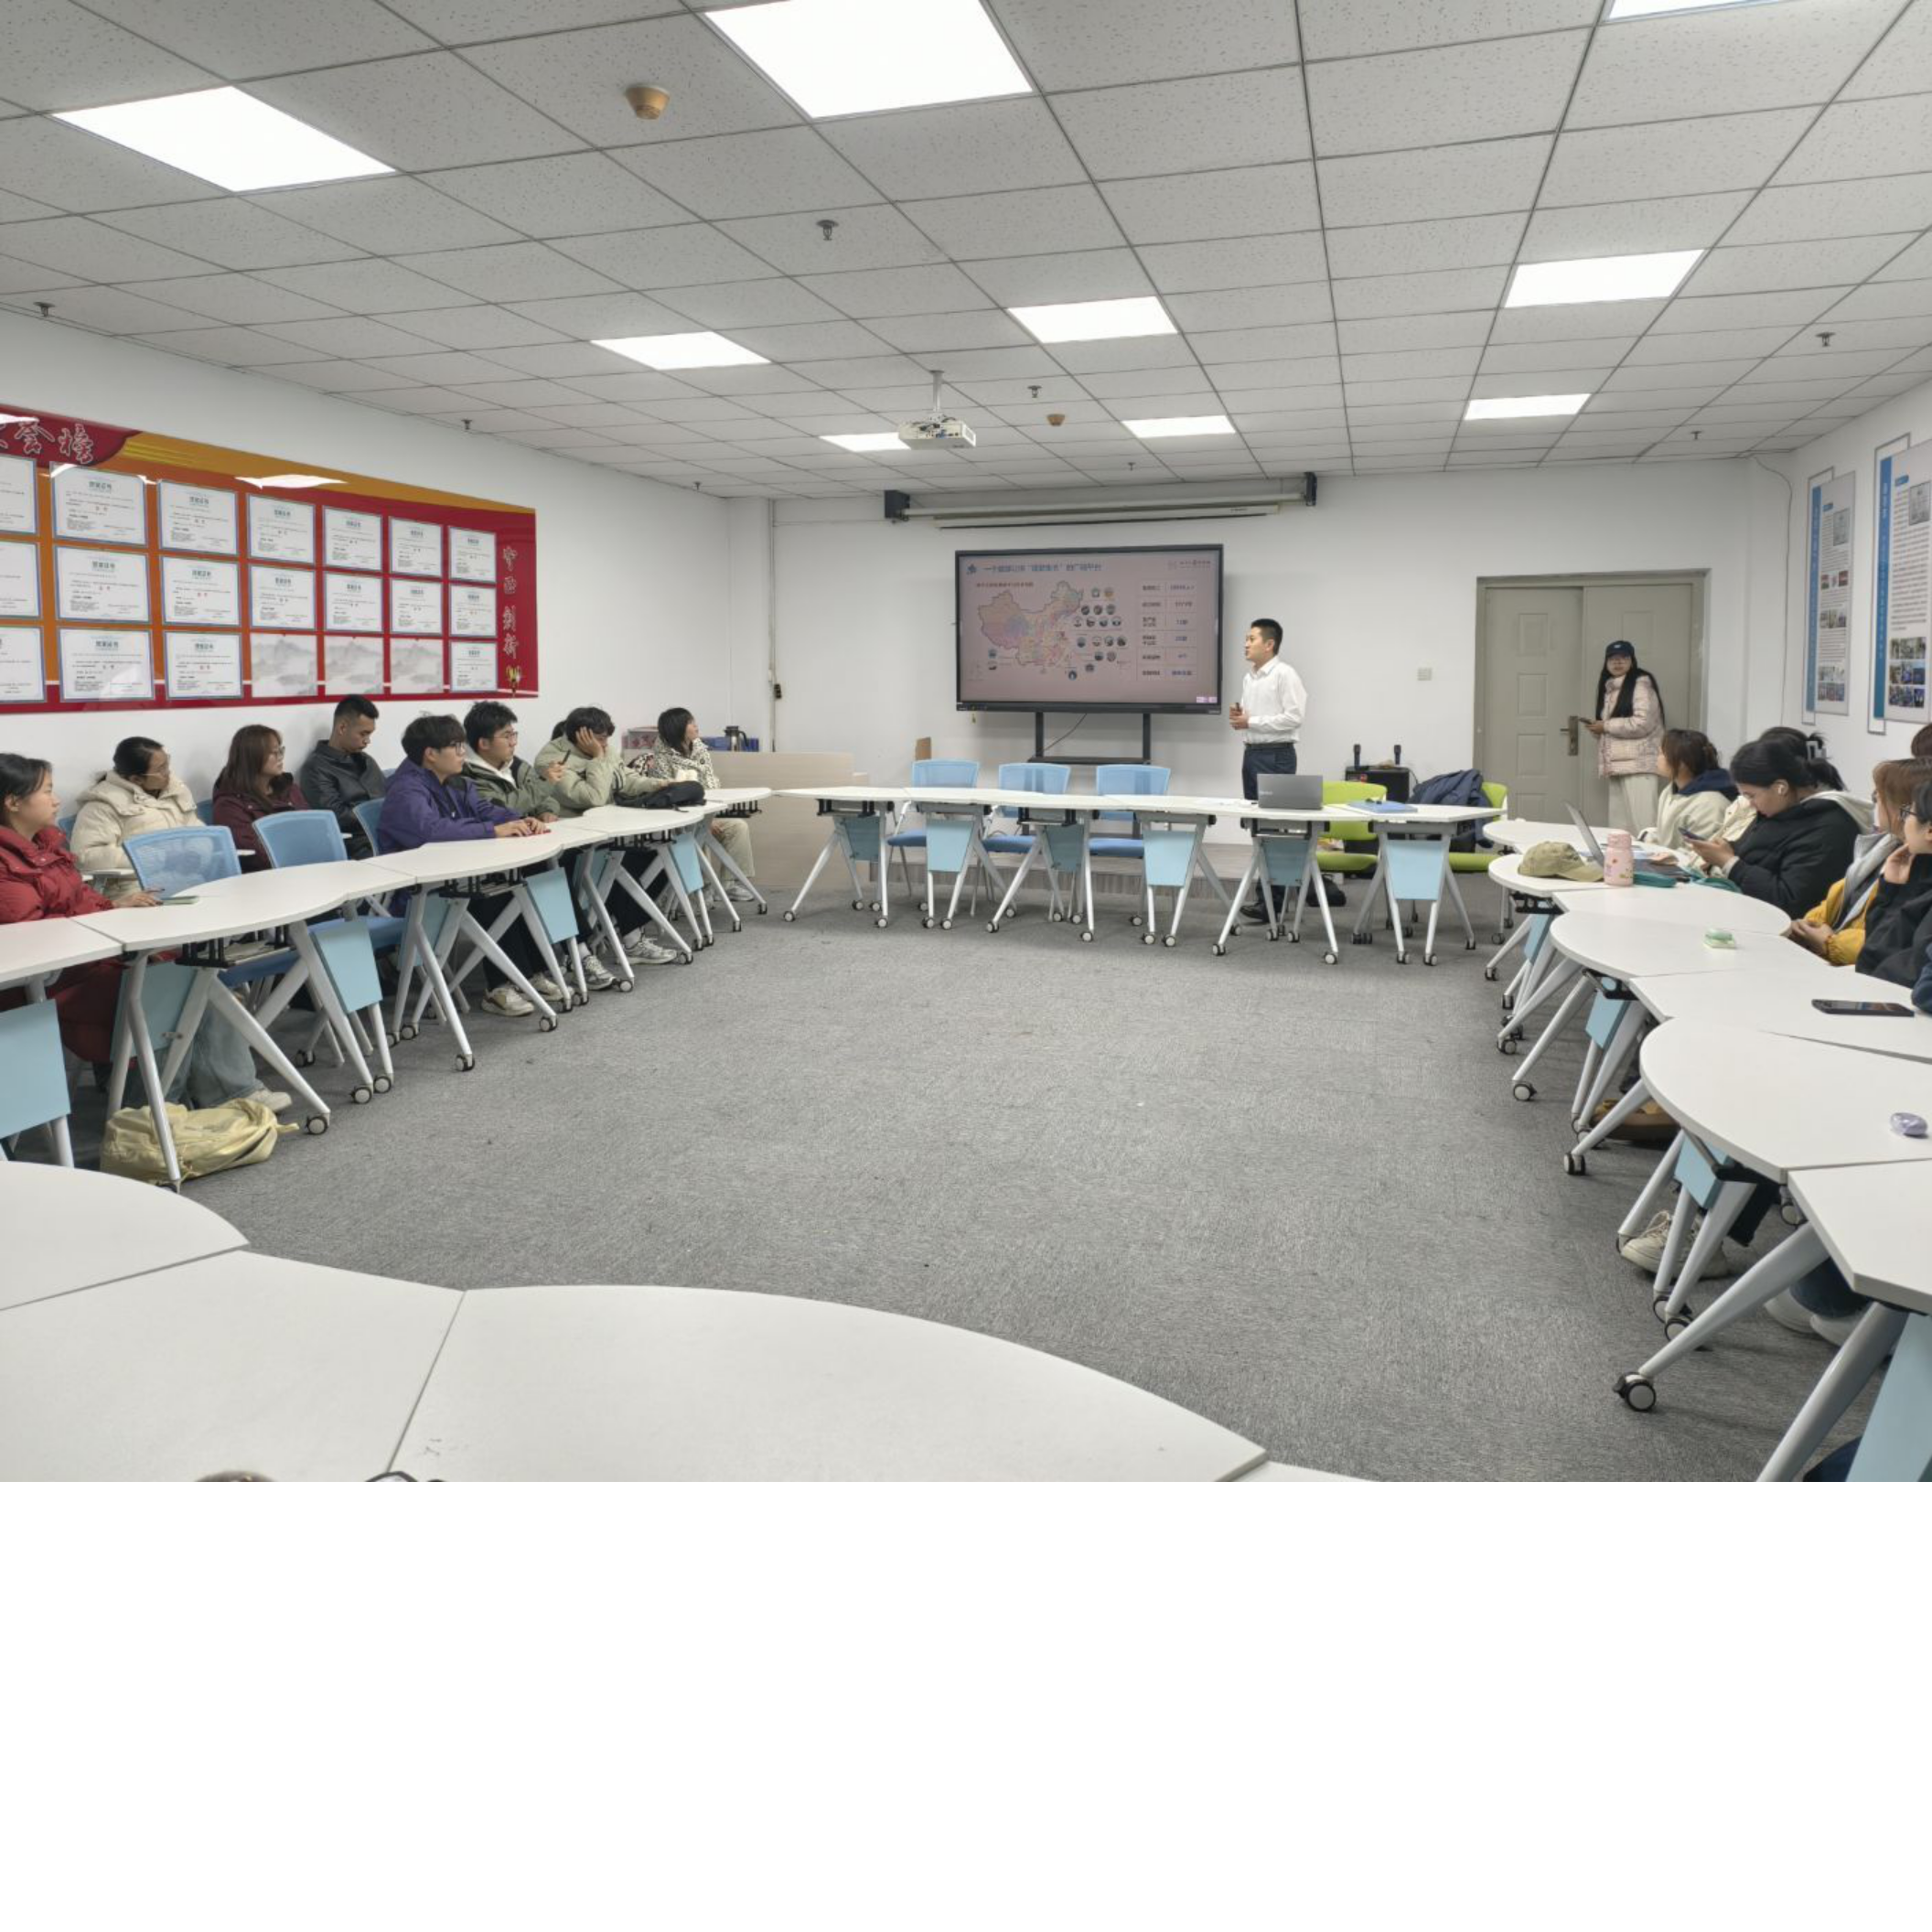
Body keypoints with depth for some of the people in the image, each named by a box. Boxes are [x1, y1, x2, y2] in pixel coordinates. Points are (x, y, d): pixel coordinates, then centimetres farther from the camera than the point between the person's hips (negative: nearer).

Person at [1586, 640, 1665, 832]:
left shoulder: (1641, 683, -4)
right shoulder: (1610, 689, 21)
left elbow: (1642, 723, -16)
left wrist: (1605, 726, -8)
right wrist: (1596, 729, 8)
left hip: (1638, 765, -8)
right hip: (1617, 766, 8)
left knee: (1641, 824, -14)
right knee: (1619, 826, 6)